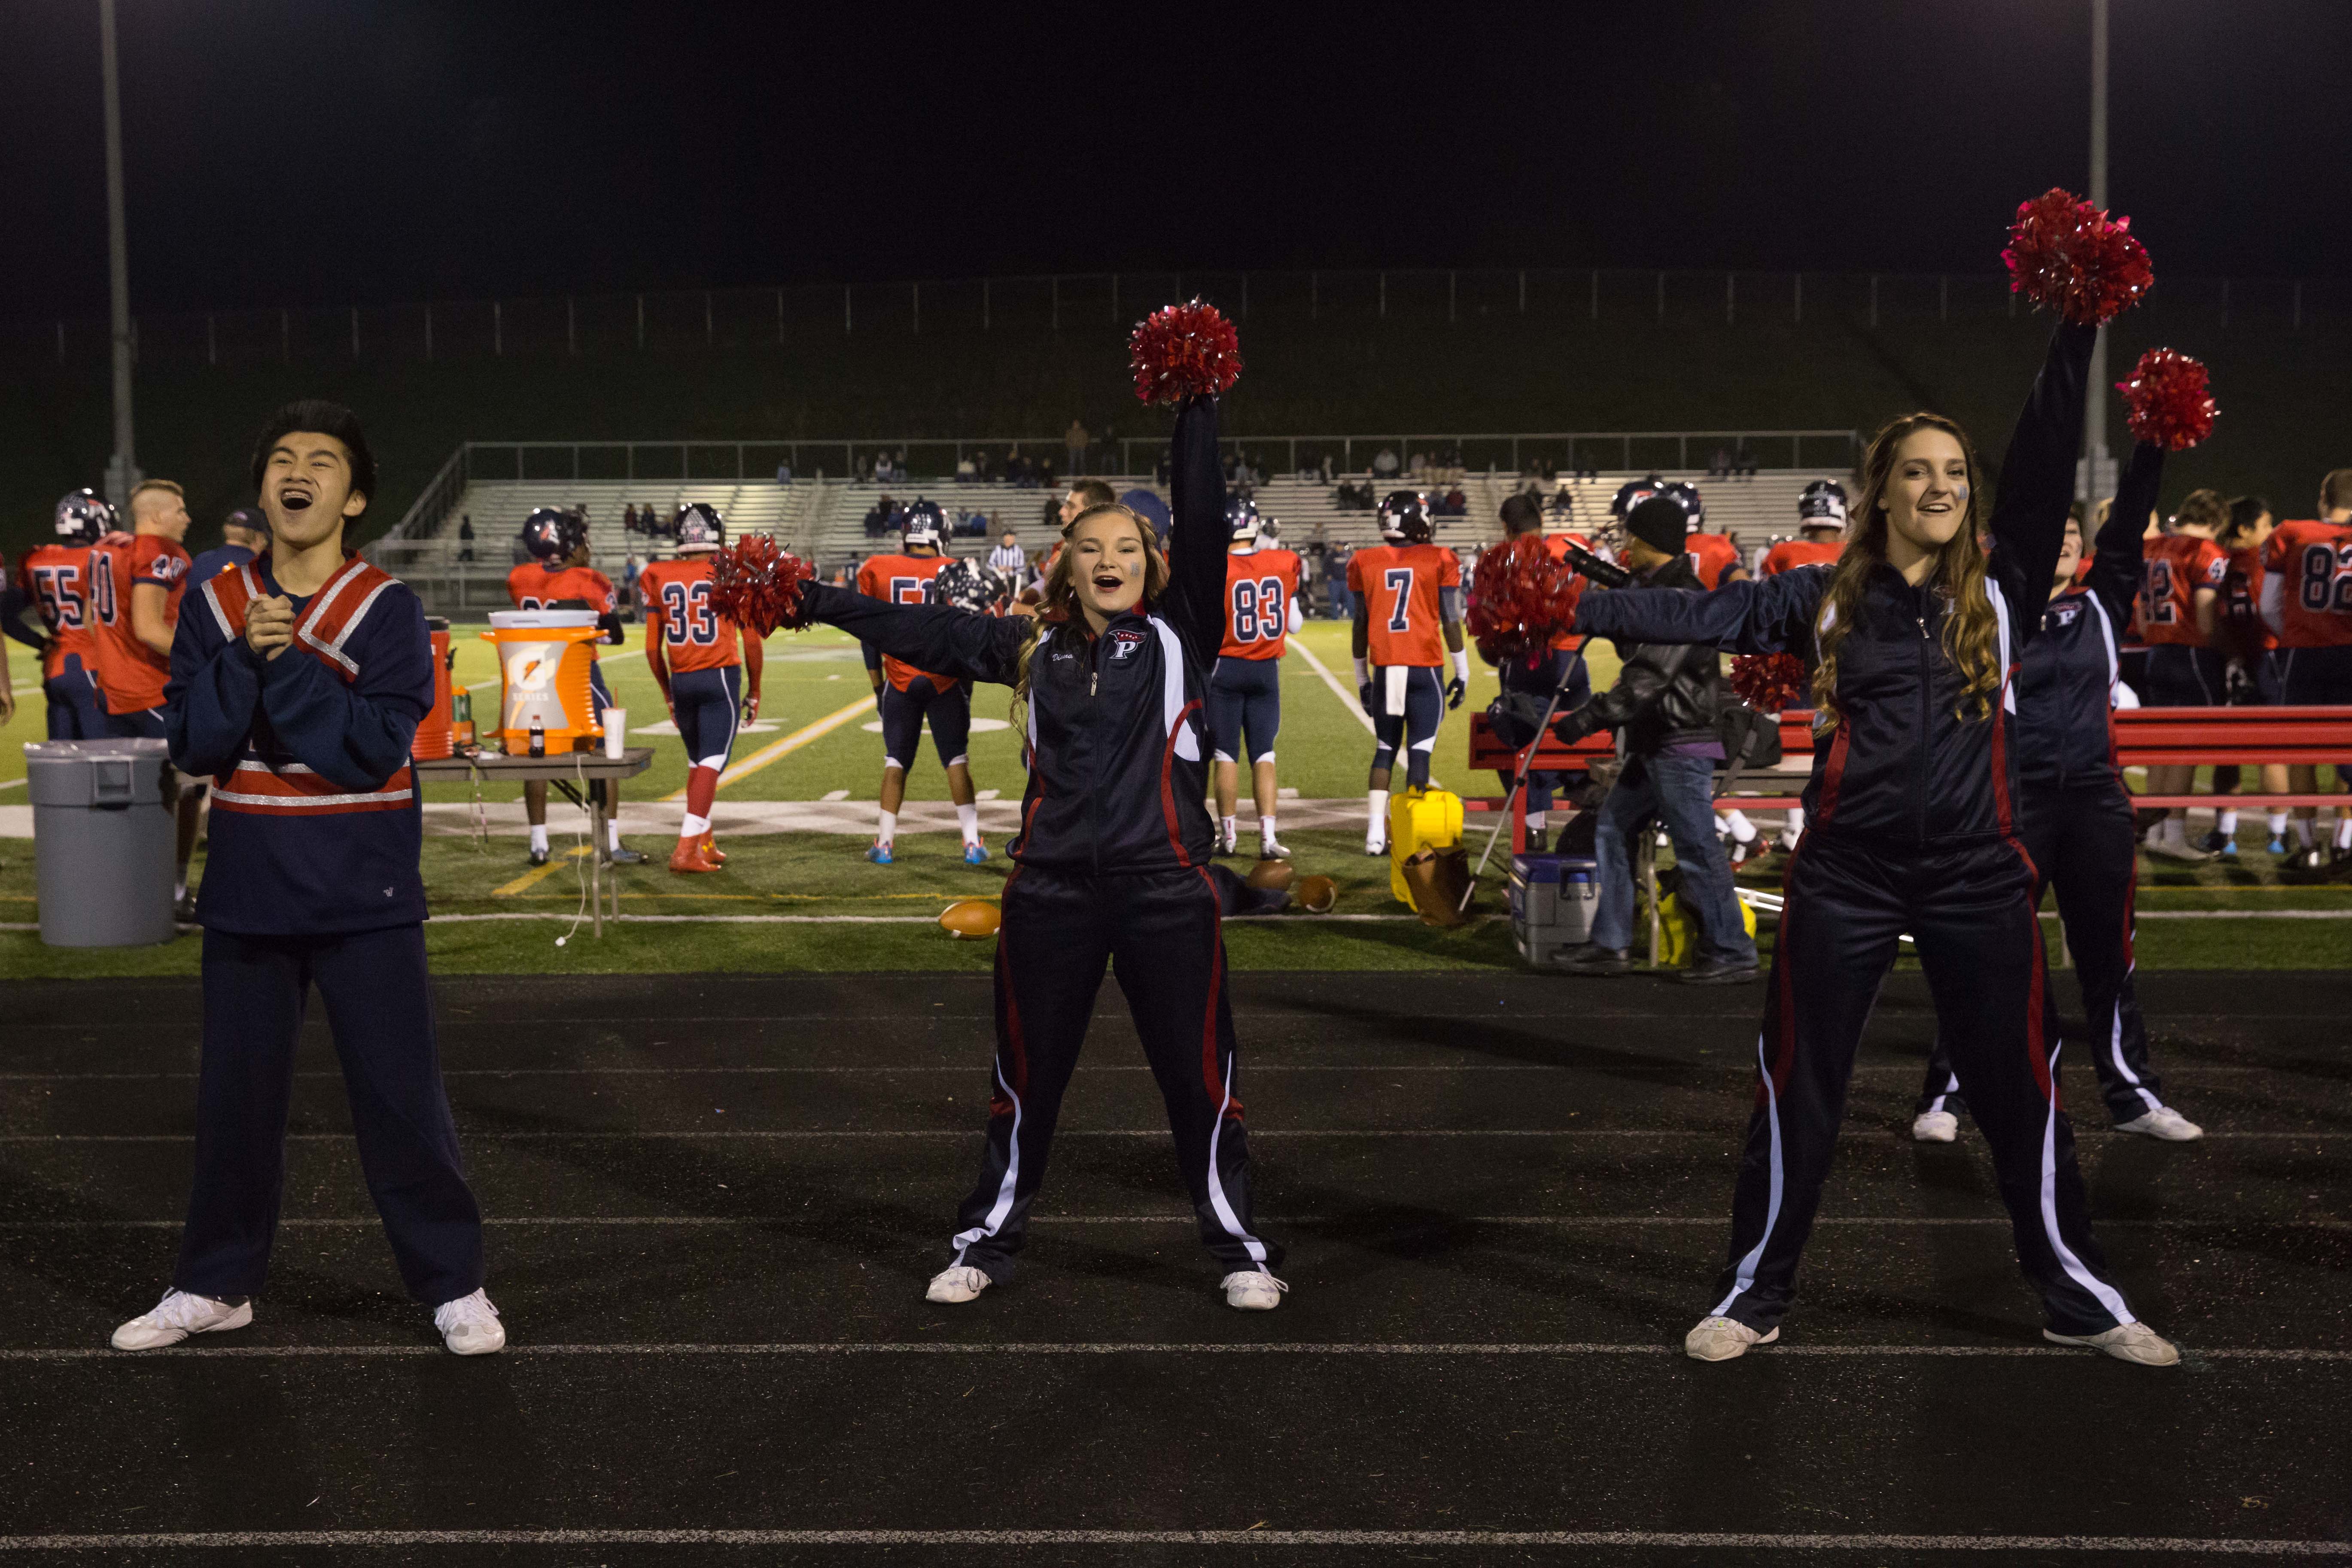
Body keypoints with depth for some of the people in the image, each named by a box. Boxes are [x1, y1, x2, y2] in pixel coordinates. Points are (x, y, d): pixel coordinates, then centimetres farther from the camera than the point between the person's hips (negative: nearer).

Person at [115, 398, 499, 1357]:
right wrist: (245, 657, -18)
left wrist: (285, 661, -20)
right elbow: (191, 744, -4)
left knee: (401, 1096, 1)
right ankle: (217, 1285, 29)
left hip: (365, 894, -4)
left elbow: (375, 748, -16)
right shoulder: (218, 606, 5)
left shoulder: (386, 608, -6)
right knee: (235, 1095, 13)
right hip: (248, 892, 4)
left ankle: (452, 1285, 14)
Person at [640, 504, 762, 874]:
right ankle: (686, 849, -10)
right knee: (711, 763, -3)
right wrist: (754, 691, 10)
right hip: (720, 677, -4)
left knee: (697, 762, 19)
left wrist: (668, 693, 20)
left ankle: (704, 844, 23)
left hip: (681, 680, 4)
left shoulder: (659, 578, 4)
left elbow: (653, 648, 8)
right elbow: (751, 642, -1)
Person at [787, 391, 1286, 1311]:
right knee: (1028, 1078, 13)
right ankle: (987, 1243, 29)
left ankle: (1240, 1248, 21)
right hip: (1050, 892, 2)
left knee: (1199, 1078, 5)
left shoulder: (1179, 635, 2)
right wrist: (812, 602, 7)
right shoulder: (1032, 647, 8)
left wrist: (1198, 415, -11)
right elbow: (923, 631, 10)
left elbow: (1201, 526, -7)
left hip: (1167, 890, -2)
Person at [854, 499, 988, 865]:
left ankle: (885, 844, 12)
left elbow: (870, 637, 3)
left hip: (900, 682, 1)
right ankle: (972, 843, 4)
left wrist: (878, 685, 12)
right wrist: (967, 682, 11)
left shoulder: (877, 571, -3)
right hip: (945, 682, -1)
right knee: (957, 761, 7)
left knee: (896, 762, 12)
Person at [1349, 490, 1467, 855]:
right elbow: (1451, 622, -1)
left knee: (1385, 749, 13)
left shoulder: (1365, 562, 4)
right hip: (1424, 667, -3)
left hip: (1384, 669, 3)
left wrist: (1362, 677, 16)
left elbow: (1361, 624, 8)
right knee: (1420, 751, 2)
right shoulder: (1439, 561, -3)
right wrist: (1462, 672, 8)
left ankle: (1376, 833, 6)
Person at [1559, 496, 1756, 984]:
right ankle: (1610, 944, 16)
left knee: (1696, 846, -6)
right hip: (1653, 744, 11)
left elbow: (1648, 678, -24)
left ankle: (1733, 953, 3)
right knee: (1611, 829, 11)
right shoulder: (1656, 590, 16)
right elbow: (1636, 656, 26)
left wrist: (1588, 719, -23)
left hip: (1682, 745, -11)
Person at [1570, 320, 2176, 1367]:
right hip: (1844, 878, -1)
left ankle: (2081, 1298, 28)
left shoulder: (2001, 585, 4)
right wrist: (1576, 608, -17)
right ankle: (1753, 1295, 21)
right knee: (1797, 1092, 7)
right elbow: (1707, 612, -7)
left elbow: (2047, 462, -5)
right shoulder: (1827, 600, 2)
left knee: (2018, 1092, 10)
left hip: (1978, 876, 1)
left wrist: (2077, 330, -14)